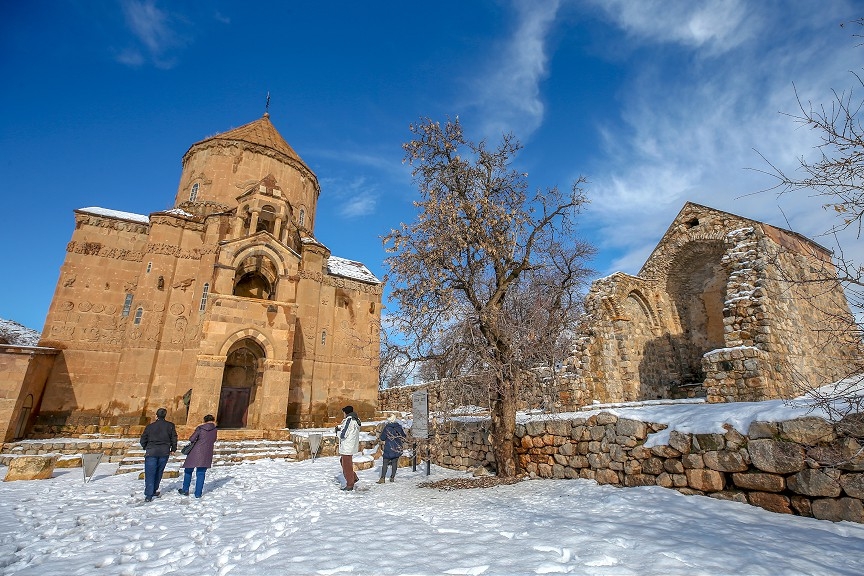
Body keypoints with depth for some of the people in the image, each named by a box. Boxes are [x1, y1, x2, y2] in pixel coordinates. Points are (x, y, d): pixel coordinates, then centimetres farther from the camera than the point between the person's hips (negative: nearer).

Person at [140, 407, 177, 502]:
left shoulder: (150, 426, -3)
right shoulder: (170, 426, -1)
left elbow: (143, 439, 5)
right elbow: (174, 438, 1)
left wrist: (145, 448, 25)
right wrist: (173, 449, 15)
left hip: (151, 452, -1)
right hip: (164, 452, 1)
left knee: (150, 474, 3)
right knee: (159, 472, 17)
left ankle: (149, 495, -2)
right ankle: (153, 491, 27)